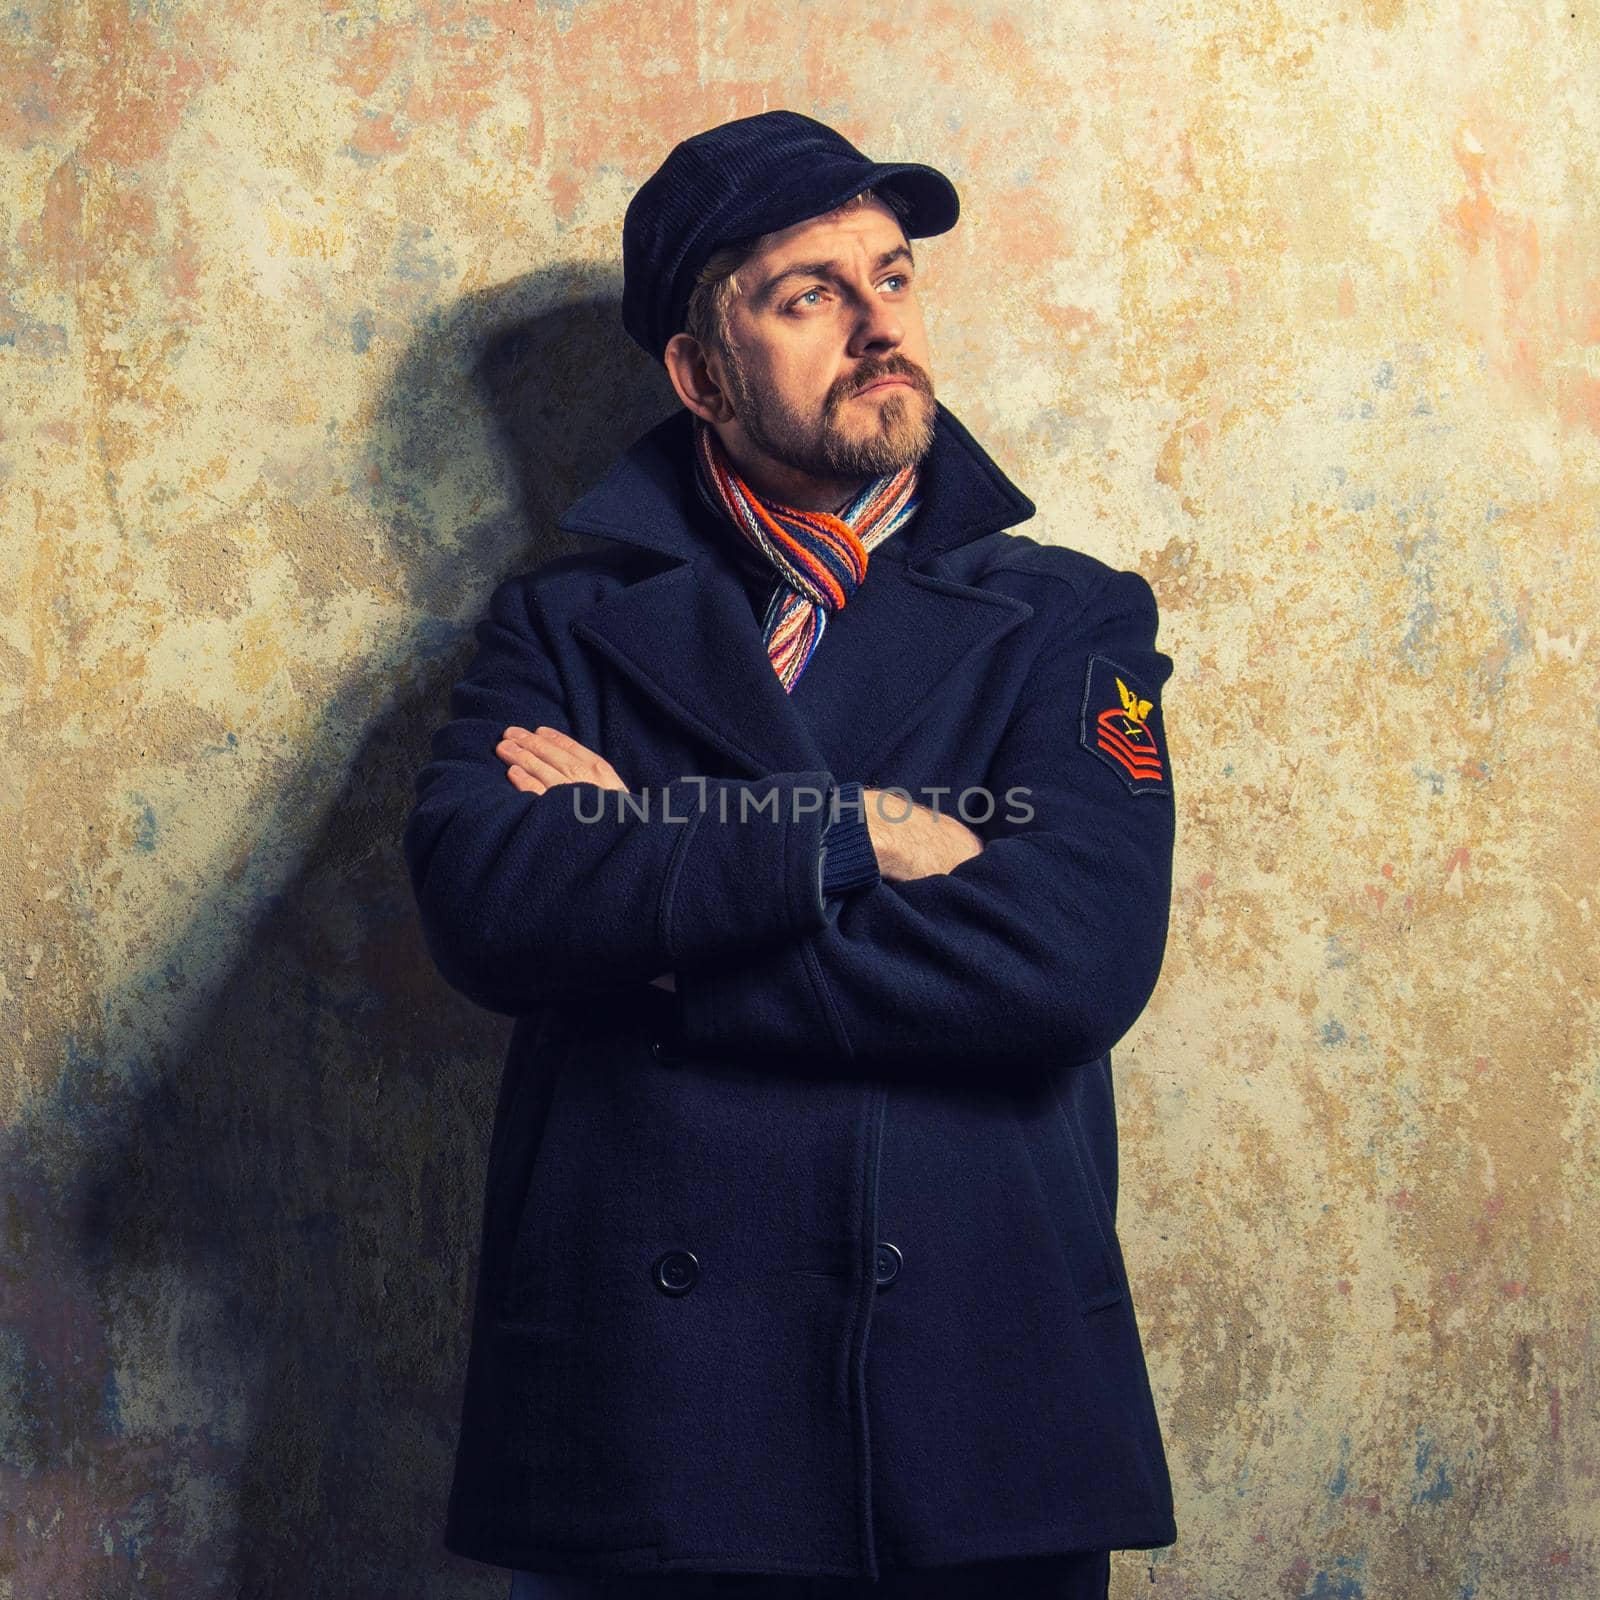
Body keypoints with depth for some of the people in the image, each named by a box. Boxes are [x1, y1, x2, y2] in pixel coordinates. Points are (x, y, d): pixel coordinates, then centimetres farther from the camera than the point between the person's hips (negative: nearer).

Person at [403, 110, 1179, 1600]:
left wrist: (644, 882, -9)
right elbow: (475, 896, -11)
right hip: (634, 1408, 0)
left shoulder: (1070, 622, 6)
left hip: (986, 1401, 0)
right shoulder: (568, 624, 8)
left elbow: (1076, 957, -11)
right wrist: (852, 837, -14)